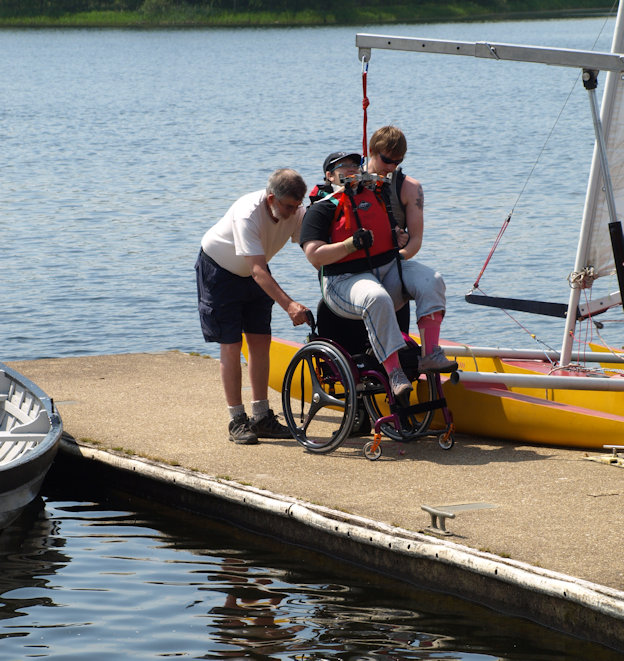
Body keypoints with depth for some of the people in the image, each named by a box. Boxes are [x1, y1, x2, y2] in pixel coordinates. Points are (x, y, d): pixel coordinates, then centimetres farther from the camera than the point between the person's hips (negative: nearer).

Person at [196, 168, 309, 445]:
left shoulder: (296, 213, -20)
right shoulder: (247, 215, -38)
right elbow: (258, 270, -44)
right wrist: (288, 305, -53)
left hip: (252, 272, 6)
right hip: (219, 269, -6)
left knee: (261, 341, 1)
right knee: (231, 344, -8)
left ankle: (261, 417, 8)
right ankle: (237, 420, -2)